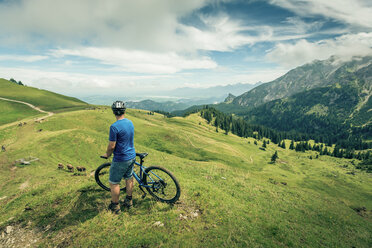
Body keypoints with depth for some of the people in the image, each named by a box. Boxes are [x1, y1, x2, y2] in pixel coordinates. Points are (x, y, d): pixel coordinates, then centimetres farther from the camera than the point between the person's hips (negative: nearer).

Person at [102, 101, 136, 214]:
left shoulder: (114, 127, -23)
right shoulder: (130, 122, 1)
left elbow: (111, 146, -19)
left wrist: (107, 154, 2)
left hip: (121, 160, -7)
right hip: (132, 156, 8)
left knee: (114, 183, 10)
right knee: (129, 178, 21)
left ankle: (115, 207, 25)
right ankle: (129, 201, 37)